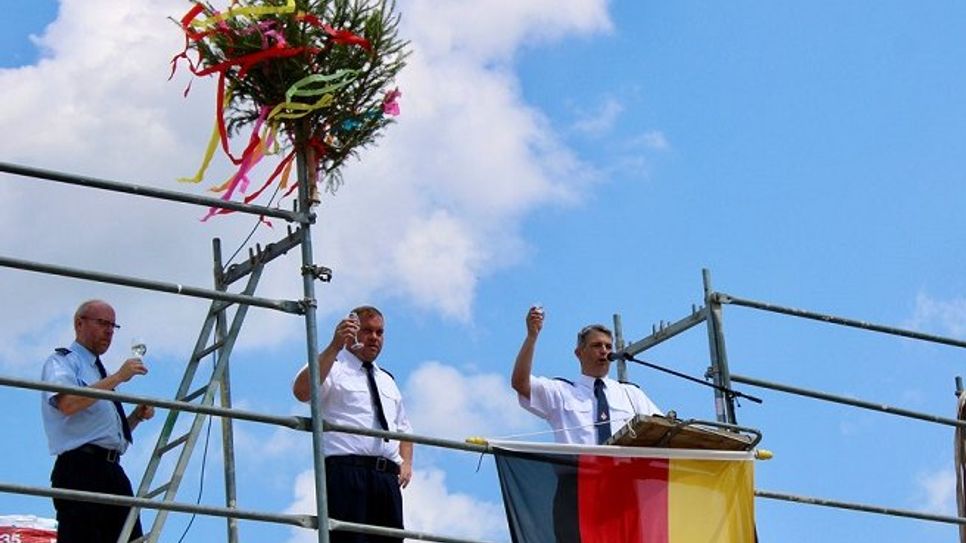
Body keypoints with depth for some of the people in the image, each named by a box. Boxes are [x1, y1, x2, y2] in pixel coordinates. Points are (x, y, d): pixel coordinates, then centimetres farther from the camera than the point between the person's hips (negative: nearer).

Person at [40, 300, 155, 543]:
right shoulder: (62, 362, 5)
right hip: (81, 469, -8)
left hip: (112, 471, 8)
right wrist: (118, 377, -12)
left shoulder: (100, 372, 29)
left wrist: (137, 416, 14)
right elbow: (67, 403, -18)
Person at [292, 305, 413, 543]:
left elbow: (404, 429, 36)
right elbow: (302, 391, -16)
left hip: (388, 477, 7)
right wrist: (335, 346, -22)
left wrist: (406, 463, 14)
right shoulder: (333, 368, 7)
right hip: (346, 471, -7)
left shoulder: (388, 381, 30)